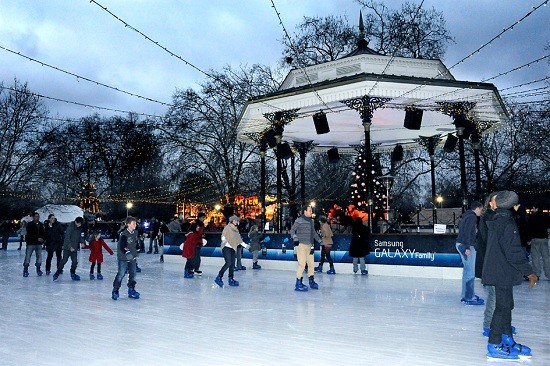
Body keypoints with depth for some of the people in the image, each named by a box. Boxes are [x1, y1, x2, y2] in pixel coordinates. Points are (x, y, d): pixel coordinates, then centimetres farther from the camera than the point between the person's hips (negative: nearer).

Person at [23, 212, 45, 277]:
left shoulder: (41, 225, 10)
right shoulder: (29, 224, -4)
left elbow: (43, 233, 14)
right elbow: (29, 234, -12)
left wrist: (43, 239, -6)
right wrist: (37, 239, -19)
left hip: (39, 244, 4)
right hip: (31, 243, -4)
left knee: (39, 257, 5)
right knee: (27, 256, -5)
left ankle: (38, 269, 16)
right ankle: (25, 270, 4)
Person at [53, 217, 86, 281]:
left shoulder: (80, 228, 7)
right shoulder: (70, 227, -13)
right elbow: (67, 237, -17)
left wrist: (82, 242, -4)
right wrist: (70, 247, -22)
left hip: (74, 248, 6)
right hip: (67, 247, -6)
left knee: (75, 261, 5)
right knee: (64, 260, -8)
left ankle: (73, 274, 20)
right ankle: (57, 273, 5)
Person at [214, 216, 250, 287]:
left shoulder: (236, 229, 18)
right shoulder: (227, 227, -3)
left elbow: (239, 240, 23)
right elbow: (223, 235, -11)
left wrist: (245, 245, 24)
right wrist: (224, 240, -30)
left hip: (232, 248, 7)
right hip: (226, 247, -7)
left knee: (232, 264, 5)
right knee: (228, 263, -16)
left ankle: (231, 279, 13)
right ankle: (219, 278, -9)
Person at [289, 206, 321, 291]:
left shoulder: (311, 221, 15)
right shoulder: (299, 220, -8)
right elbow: (292, 230, -6)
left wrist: (319, 240, 24)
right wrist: (294, 235, -24)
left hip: (309, 246, 7)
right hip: (301, 245, -7)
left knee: (311, 264, 11)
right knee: (302, 264, -10)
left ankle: (311, 281, 26)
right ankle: (298, 283, -1)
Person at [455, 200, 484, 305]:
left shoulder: (466, 216, 18)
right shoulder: (472, 217, -12)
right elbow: (466, 232, -20)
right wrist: (467, 247, -22)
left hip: (460, 244, 10)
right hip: (467, 245, -10)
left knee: (467, 270, 16)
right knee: (470, 272, -6)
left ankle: (465, 295, 22)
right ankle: (469, 297, -3)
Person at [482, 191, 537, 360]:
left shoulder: (494, 221, 9)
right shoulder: (508, 223, -19)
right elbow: (514, 252, -21)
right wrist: (529, 272, -16)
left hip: (496, 270, 9)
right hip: (503, 273, -9)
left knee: (506, 305, 18)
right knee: (503, 306, -3)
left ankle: (507, 340, 29)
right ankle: (494, 347, 4)